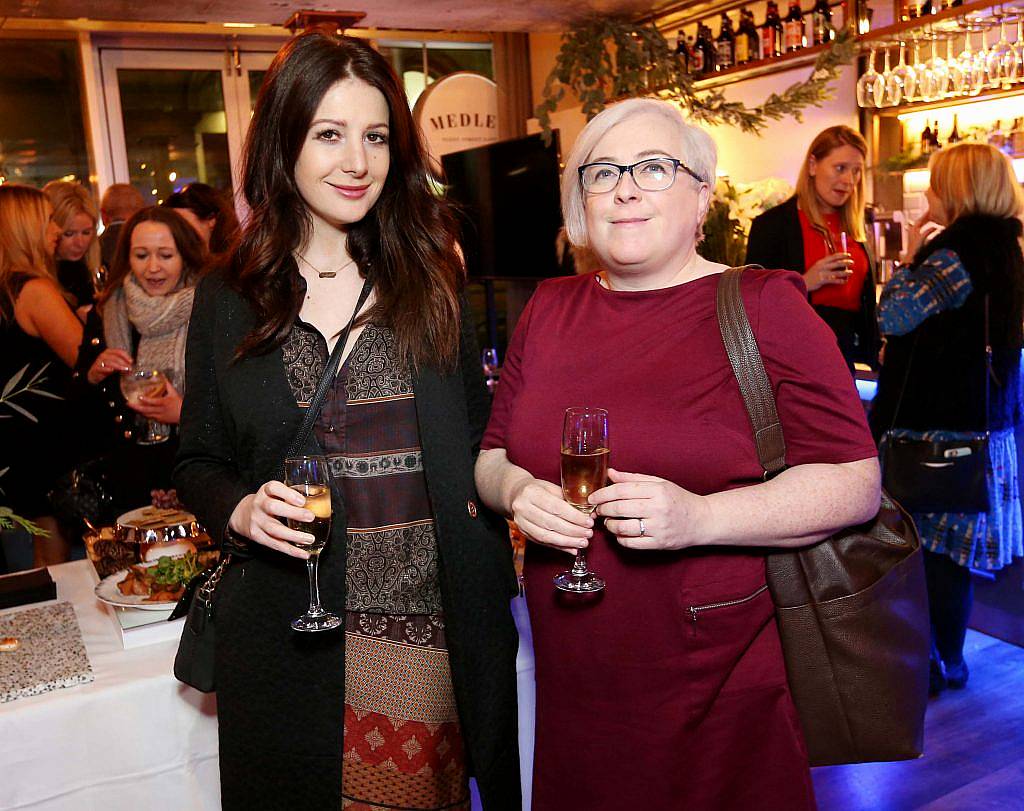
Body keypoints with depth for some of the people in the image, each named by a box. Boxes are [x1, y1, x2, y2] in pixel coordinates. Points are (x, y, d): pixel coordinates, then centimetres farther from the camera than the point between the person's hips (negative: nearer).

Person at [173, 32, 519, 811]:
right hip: (294, 630, 0)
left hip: (437, 622, 1)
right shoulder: (227, 299, 1)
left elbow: (479, 439, 6)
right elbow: (198, 462, 8)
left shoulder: (430, 279, 3)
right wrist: (239, 511, -13)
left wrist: (495, 570, -6)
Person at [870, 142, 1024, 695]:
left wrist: (911, 258, -8)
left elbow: (893, 315, -20)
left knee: (932, 549, 1)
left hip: (940, 429, -9)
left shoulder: (954, 256, -18)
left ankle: (930, 665, 11)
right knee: (950, 550, 16)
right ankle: (948, 659, 27)